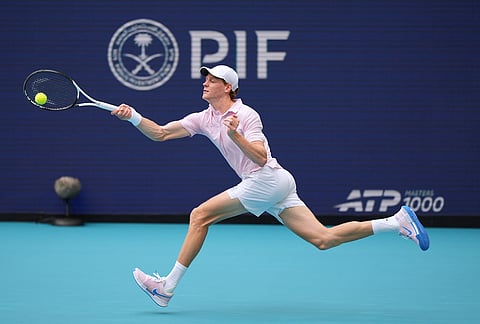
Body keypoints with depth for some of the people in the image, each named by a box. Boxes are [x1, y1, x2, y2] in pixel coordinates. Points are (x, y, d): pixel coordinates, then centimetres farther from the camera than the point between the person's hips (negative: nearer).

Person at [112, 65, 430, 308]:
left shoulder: (245, 114, -8)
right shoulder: (204, 118, 14)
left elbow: (261, 158, -17)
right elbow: (160, 133, 10)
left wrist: (235, 134, -28)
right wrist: (133, 116, -2)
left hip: (268, 179, -9)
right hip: (270, 186, 9)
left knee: (200, 215, -10)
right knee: (323, 239, 1)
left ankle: (168, 287, -6)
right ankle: (397, 221, 1)